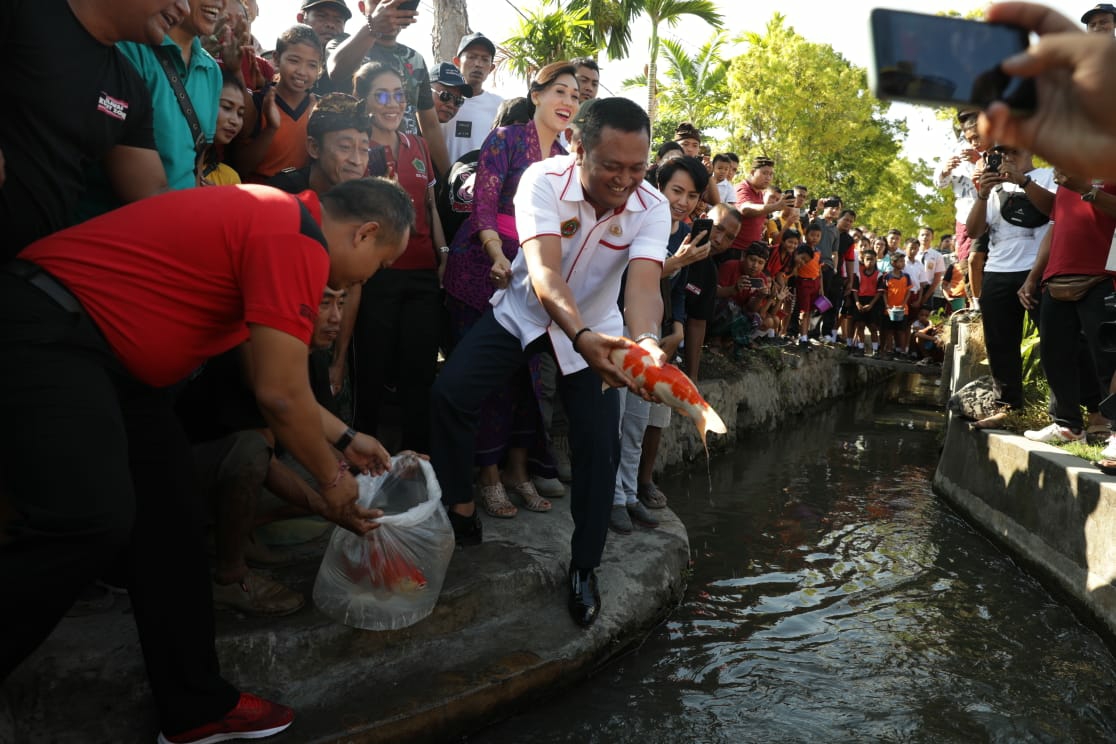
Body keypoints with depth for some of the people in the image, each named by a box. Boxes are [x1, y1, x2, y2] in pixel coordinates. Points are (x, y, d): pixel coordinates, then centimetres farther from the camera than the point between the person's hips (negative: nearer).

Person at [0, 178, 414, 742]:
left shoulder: (275, 221, 15)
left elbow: (270, 377, 21)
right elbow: (279, 394, -17)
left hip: (109, 353, 11)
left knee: (168, 516, 7)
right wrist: (332, 480, -1)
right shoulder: (298, 242, -17)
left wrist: (344, 439, 25)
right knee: (93, 519, -24)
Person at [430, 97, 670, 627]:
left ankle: (584, 567, 10)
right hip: (524, 311, 0)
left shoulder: (652, 208, -22)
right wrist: (582, 337, -58)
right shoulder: (544, 181, -27)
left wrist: (646, 341, -58)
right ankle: (458, 510, 7)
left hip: (596, 328, 1)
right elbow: (545, 273, -40)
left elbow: (643, 284, -36)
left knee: (599, 444, -9)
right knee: (450, 393, -16)